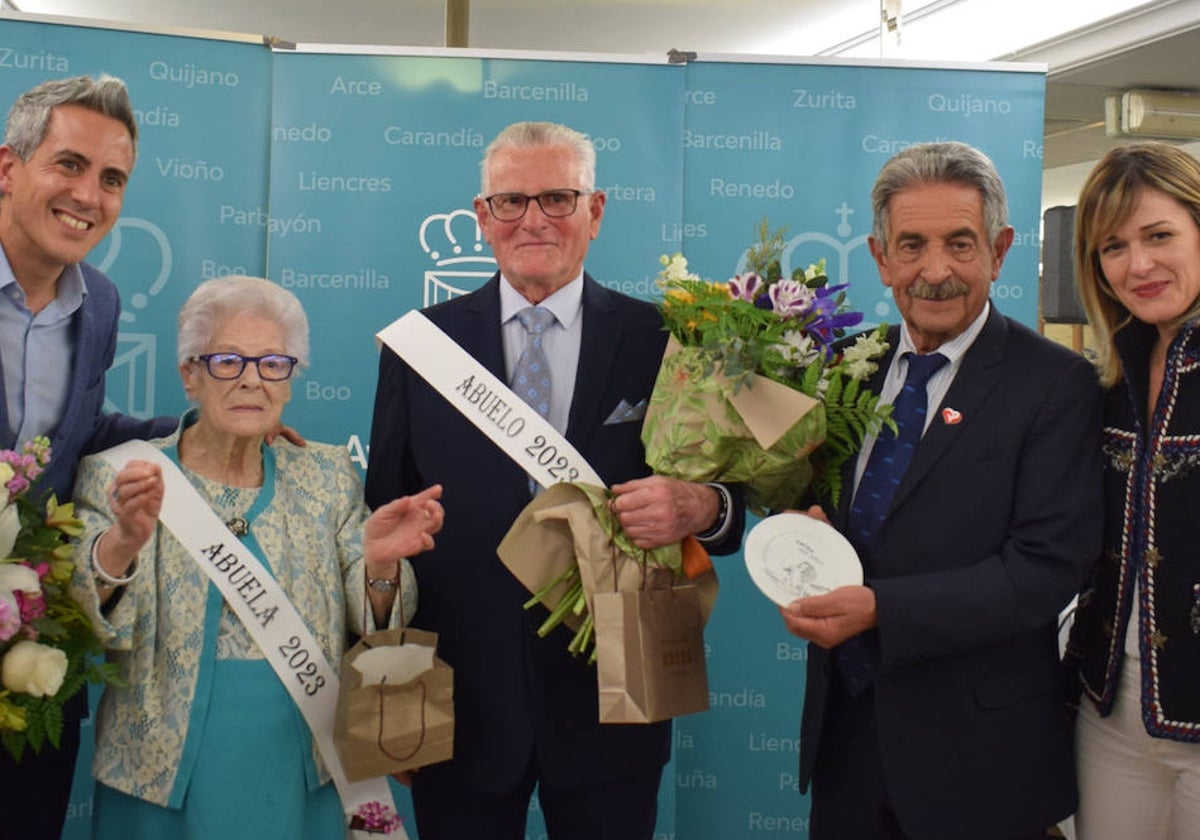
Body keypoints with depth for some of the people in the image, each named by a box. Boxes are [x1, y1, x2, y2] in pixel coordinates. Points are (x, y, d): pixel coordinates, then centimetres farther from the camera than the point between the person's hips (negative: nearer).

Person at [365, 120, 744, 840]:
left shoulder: (660, 341, -1)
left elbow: (722, 502, 0)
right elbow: (385, 507, 4)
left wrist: (705, 506, -24)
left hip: (607, 705, 0)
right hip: (462, 703, 1)